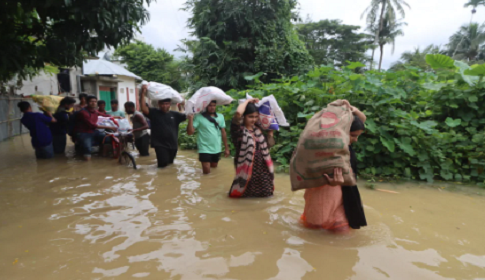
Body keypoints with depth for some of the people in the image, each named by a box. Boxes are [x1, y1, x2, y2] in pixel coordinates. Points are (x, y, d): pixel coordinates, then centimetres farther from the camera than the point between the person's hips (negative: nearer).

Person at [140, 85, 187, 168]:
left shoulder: (174, 114, 6)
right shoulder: (154, 113, -2)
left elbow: (187, 115, 1)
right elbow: (144, 109, -17)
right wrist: (143, 94, -22)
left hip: (173, 144, 4)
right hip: (160, 144, -4)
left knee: (170, 163, 17)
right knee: (163, 163, -15)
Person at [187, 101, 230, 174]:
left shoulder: (220, 117, 1)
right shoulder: (199, 117, -11)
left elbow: (223, 133, 7)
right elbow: (190, 132, -15)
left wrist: (226, 148, 9)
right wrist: (191, 119, -27)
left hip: (217, 149, 4)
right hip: (205, 149, -4)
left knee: (214, 167, 22)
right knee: (206, 172, -4)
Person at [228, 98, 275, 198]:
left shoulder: (257, 129, 7)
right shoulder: (239, 129, -15)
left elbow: (268, 145, 10)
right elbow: (238, 113, -35)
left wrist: (270, 132, 2)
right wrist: (248, 101, -19)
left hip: (261, 167, 7)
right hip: (246, 167, -6)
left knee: (265, 191, 18)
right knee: (248, 193, 8)